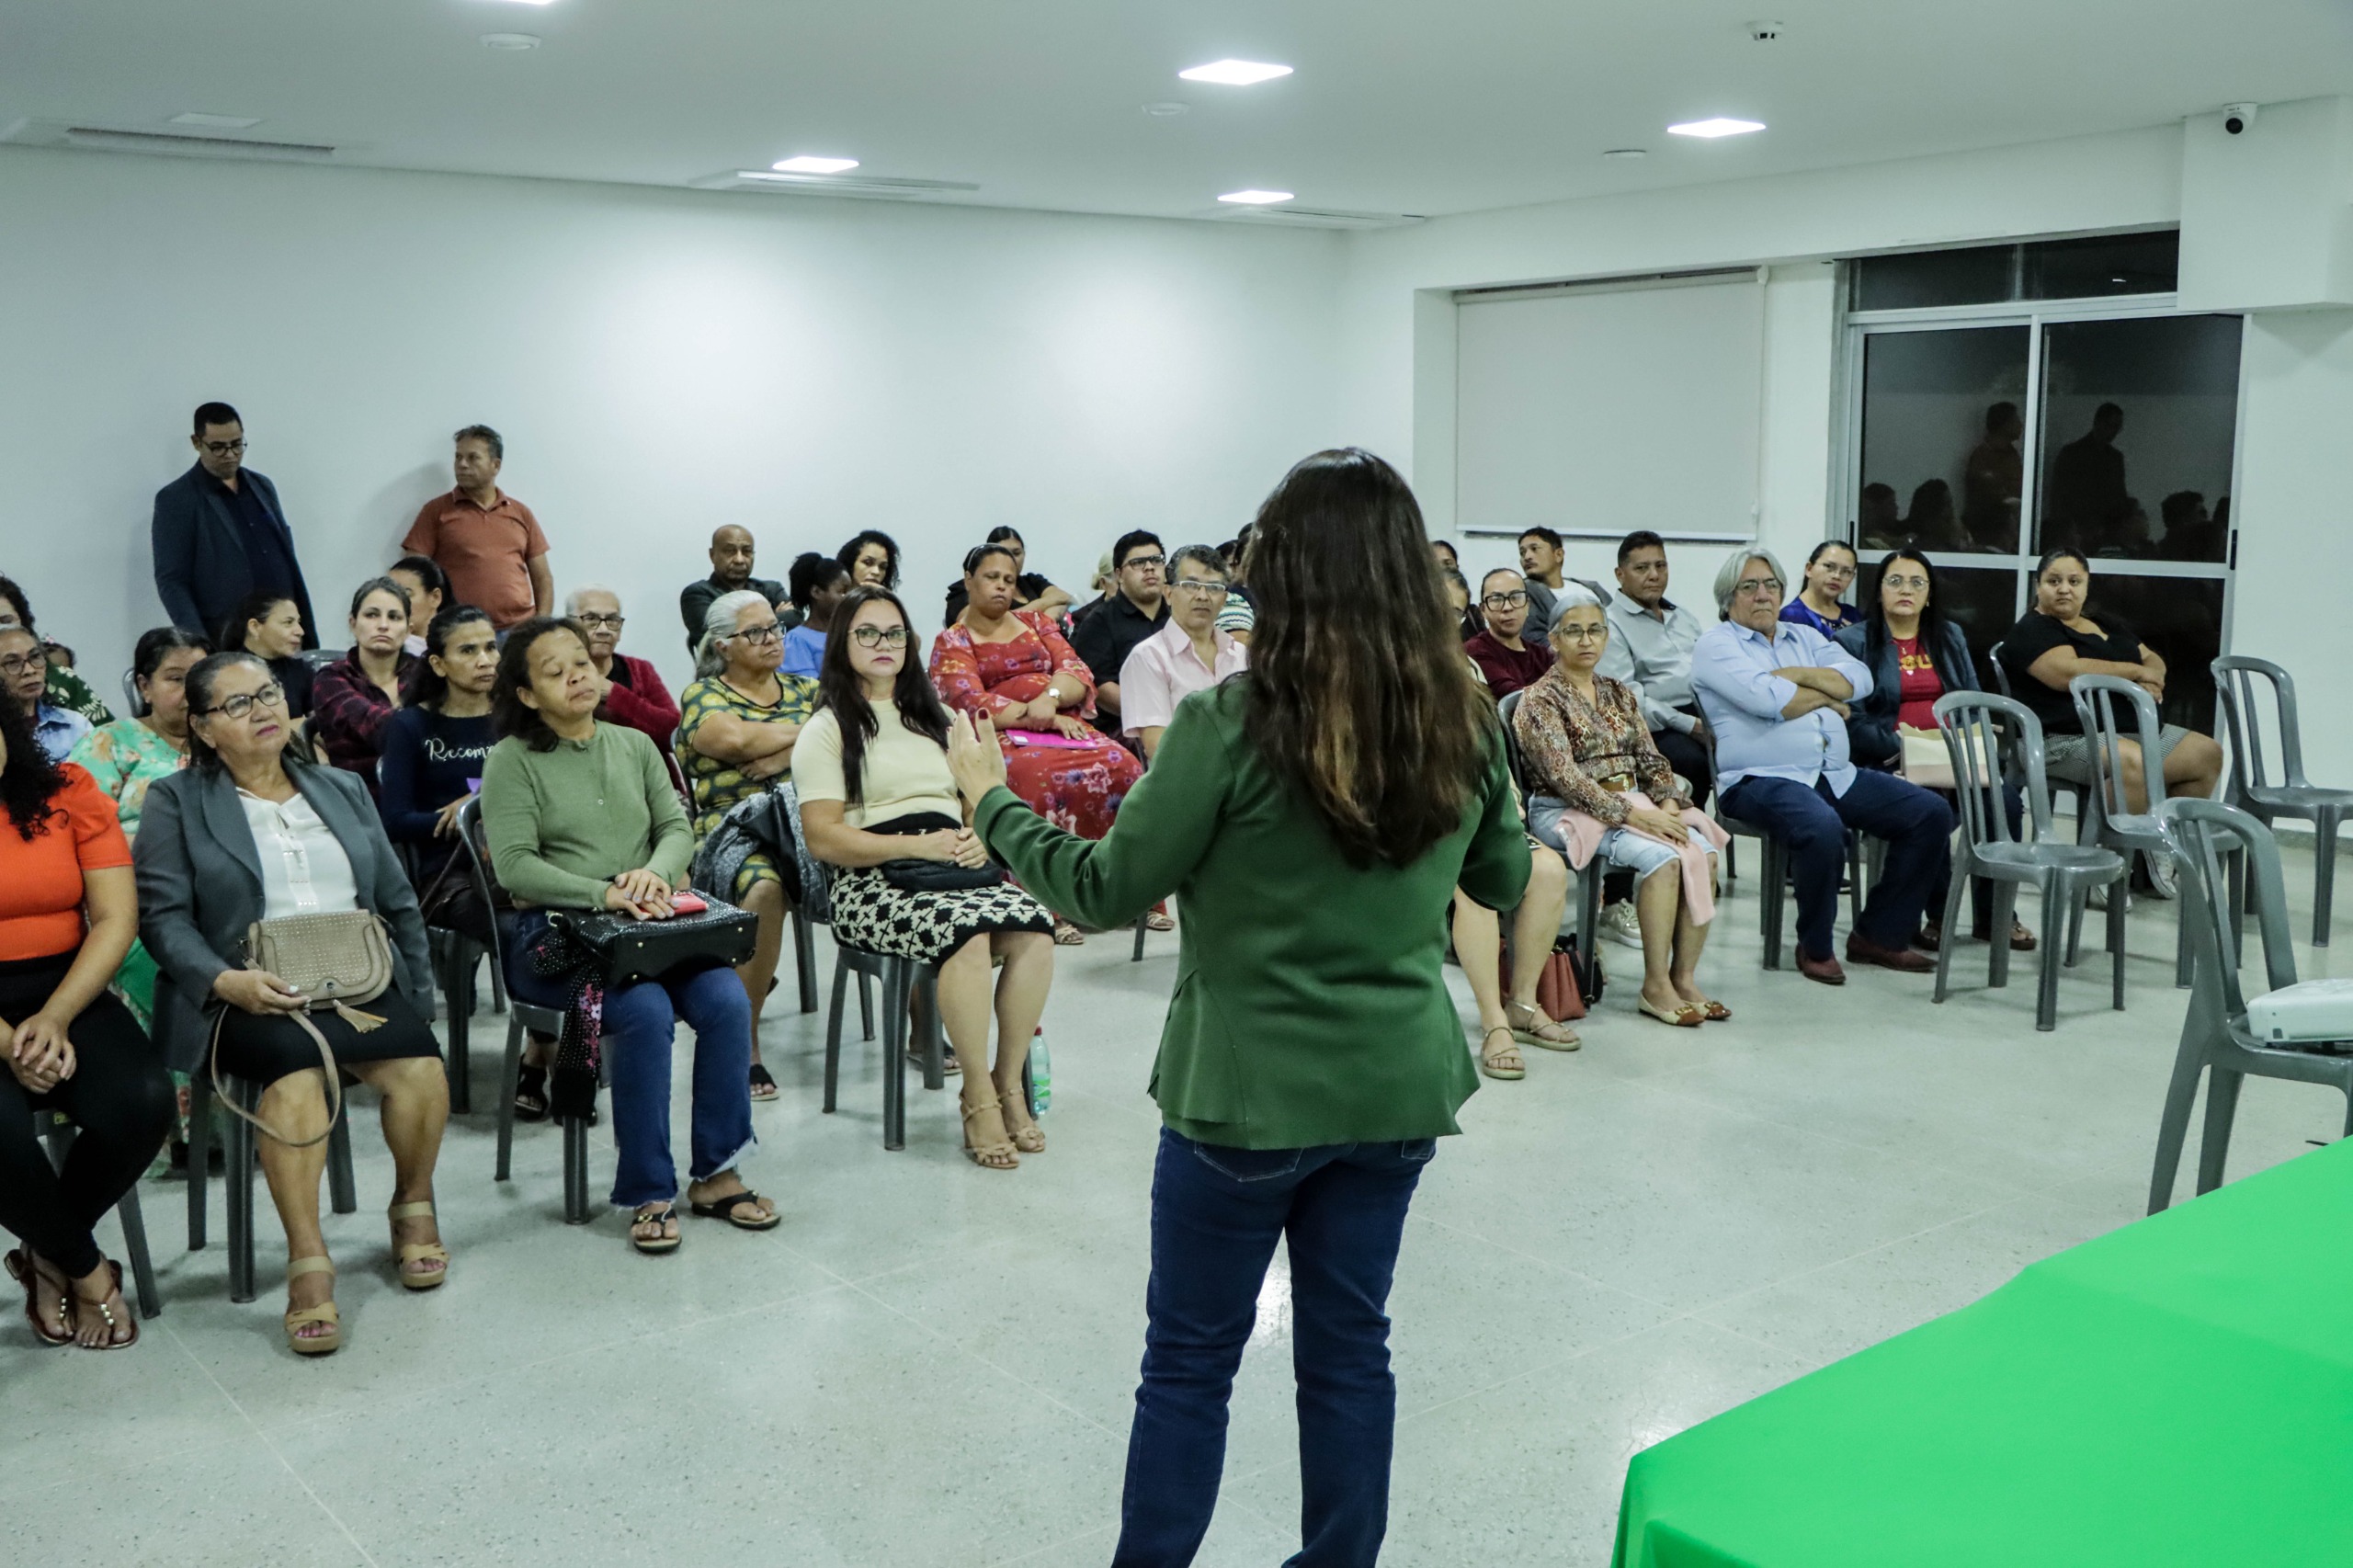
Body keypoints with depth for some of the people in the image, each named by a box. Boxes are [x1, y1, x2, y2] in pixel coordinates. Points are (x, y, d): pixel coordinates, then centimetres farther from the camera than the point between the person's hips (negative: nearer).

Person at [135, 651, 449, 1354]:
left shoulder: (343, 790, 20)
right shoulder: (176, 802, 9)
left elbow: (398, 901, 19)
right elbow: (164, 915, -1)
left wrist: (419, 997, 9)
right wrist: (226, 981, -19)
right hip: (250, 997, -3)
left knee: (421, 1065, -27)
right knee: (296, 1069, -35)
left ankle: (414, 1206, -1)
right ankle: (307, 1263, -28)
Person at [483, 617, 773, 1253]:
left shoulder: (635, 746, 16)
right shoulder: (512, 761, 0)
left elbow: (677, 828, 9)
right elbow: (514, 866, -10)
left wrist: (654, 873, -14)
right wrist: (603, 895, -21)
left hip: (647, 924, 5)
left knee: (726, 999, -22)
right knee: (646, 1009, -32)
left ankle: (715, 1173, -8)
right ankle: (648, 1194, -18)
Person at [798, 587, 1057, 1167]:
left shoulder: (937, 720, 25)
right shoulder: (827, 731, 6)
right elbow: (824, 839, -5)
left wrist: (981, 837, -2)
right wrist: (920, 844, -15)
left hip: (954, 867, 5)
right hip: (870, 884, -5)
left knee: (1035, 928, -26)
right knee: (967, 932, -35)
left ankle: (1009, 1082, -13)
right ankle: (979, 1097, -23)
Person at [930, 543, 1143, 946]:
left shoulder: (1035, 622, 23)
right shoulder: (951, 642, 10)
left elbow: (1079, 674, 9)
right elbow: (973, 704, -6)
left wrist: (1051, 697, -14)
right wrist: (1040, 717, -14)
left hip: (1062, 723, 4)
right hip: (999, 738, -4)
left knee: (1121, 767, -26)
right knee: (1042, 777, -38)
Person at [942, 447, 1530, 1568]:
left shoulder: (1232, 723, -20)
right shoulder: (1461, 722, -4)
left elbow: (1107, 893, -12)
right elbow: (1504, 882, 11)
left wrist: (990, 802, 3)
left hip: (1250, 1089, -4)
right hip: (1398, 1084, 5)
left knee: (1189, 1359, 12)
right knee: (1349, 1345, 18)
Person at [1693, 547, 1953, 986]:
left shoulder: (1805, 637, 23)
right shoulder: (1716, 644, 2)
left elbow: (1860, 679, 6)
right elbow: (1767, 700, -15)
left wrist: (1800, 675, -8)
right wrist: (1829, 697, 2)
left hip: (1836, 775, 7)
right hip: (1763, 780, -7)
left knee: (1932, 813, -6)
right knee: (1822, 828, -37)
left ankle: (1879, 935, 3)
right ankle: (1814, 947, -13)